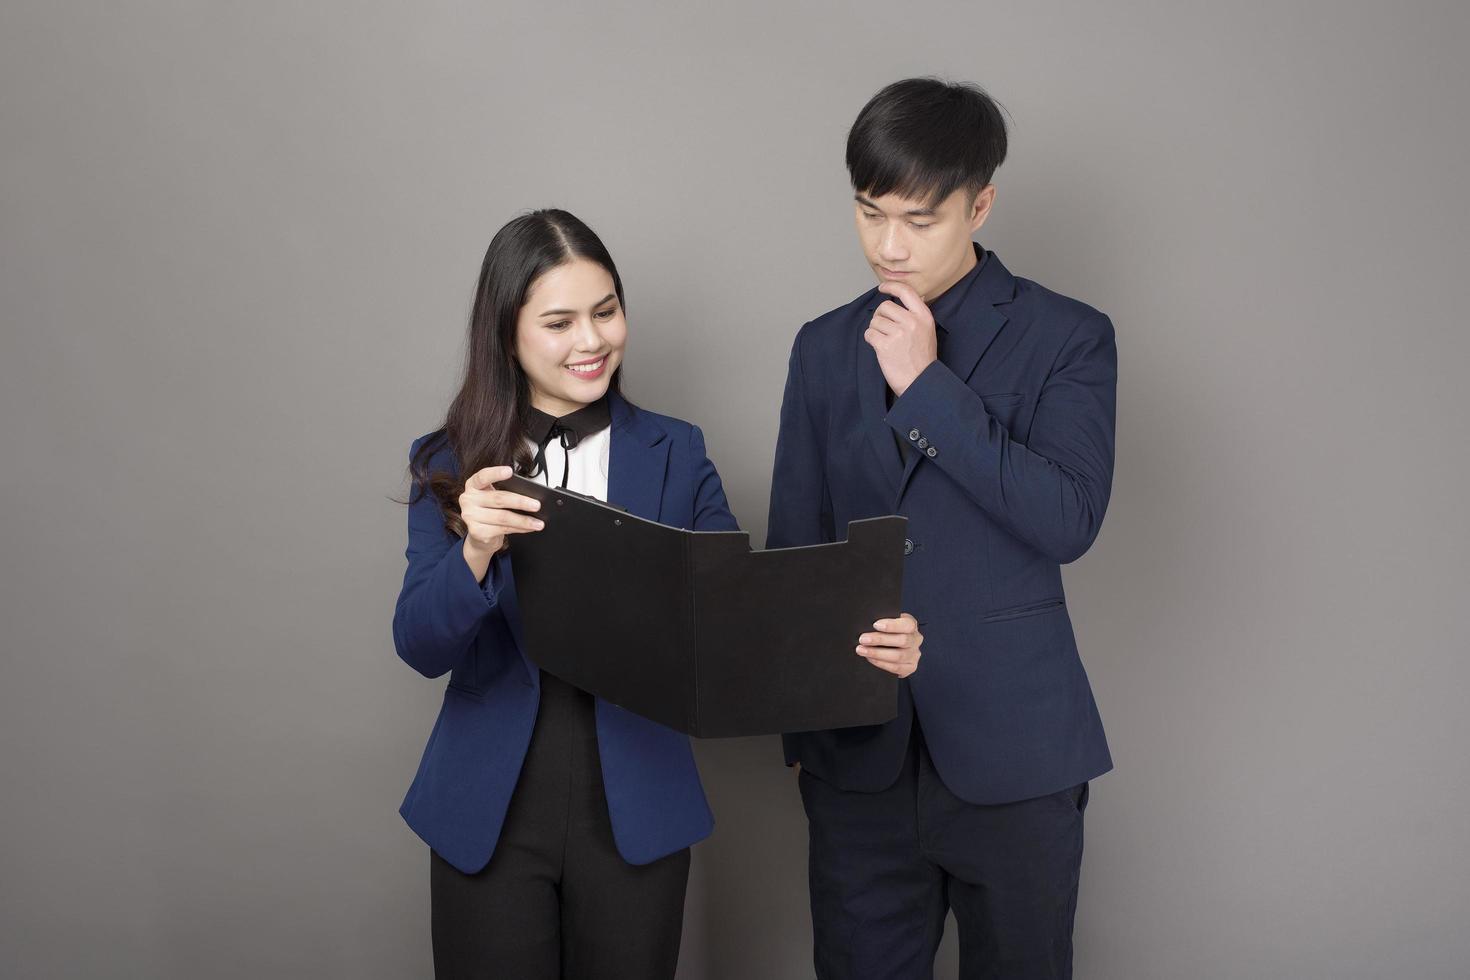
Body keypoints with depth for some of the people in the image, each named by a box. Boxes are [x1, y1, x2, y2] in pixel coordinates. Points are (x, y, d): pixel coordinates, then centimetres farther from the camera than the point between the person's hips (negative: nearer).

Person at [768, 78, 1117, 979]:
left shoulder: (1067, 336, -3)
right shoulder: (826, 347, 8)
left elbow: (1070, 520, -16)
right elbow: (793, 546, 12)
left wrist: (928, 387, -17)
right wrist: (795, 724, 11)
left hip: (1009, 748, -3)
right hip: (857, 747, 3)